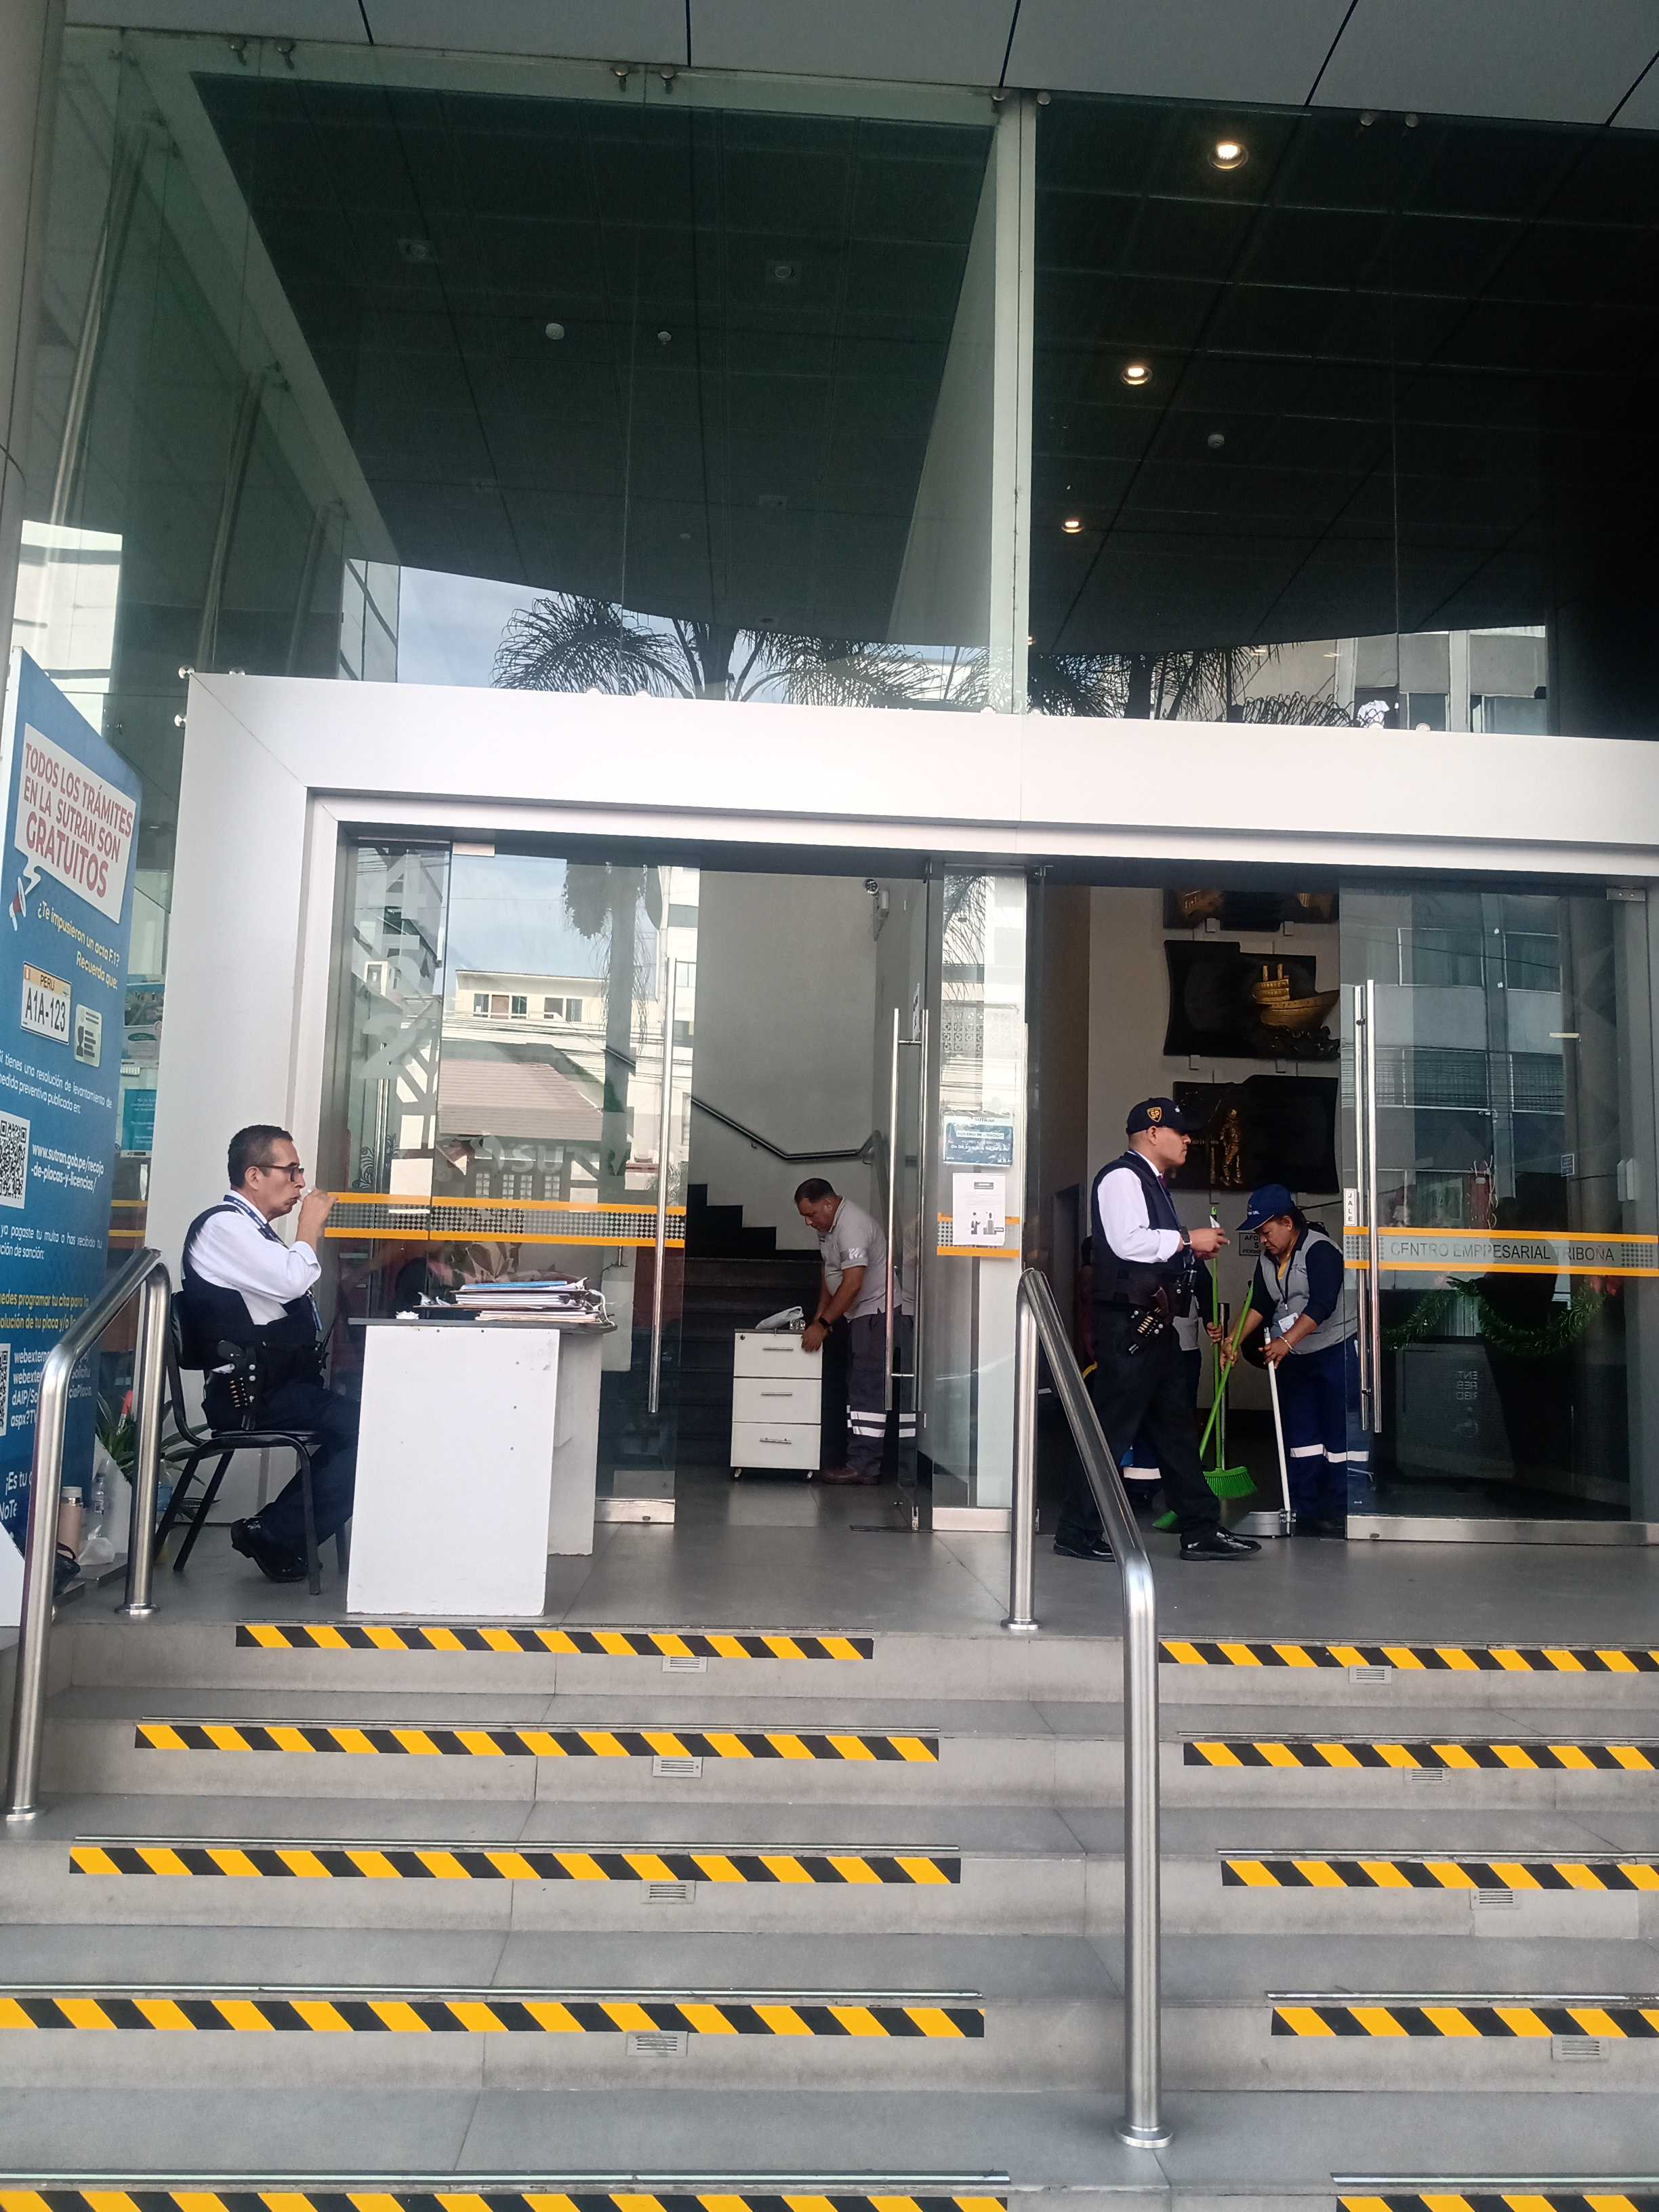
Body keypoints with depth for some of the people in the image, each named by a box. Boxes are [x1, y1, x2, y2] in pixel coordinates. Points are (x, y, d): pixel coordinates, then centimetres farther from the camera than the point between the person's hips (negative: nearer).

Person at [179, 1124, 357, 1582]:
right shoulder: (223, 1225, -10)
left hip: (278, 1383, 10)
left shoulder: (250, 1230, 21)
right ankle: (274, 1536, -9)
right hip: (251, 1393, -10)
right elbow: (291, 1281, -21)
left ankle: (276, 1527, 1)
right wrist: (310, 1224, -6)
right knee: (367, 1428, -20)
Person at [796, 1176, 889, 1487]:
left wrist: (823, 1324, -22)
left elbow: (852, 1283, -27)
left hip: (876, 1312, -11)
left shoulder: (851, 1225, -23)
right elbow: (829, 1272, 17)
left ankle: (864, 1467, -13)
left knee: (867, 1388, -12)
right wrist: (818, 1317, 10)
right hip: (859, 1313, 11)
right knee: (858, 1386, 10)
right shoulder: (827, 1225, 9)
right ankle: (860, 1460, 14)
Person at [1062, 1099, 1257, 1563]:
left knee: (1175, 1425, 12)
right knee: (1113, 1428, -6)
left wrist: (1193, 1250, 12)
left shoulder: (1153, 1184, 22)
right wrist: (1187, 1239, -13)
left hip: (1154, 1324, 11)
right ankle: (1078, 1532, 1)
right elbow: (1128, 1242, -22)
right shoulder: (1122, 1176, -9)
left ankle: (1201, 1530, 18)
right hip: (1127, 1321, -11)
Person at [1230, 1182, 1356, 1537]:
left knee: (1338, 1434, -5)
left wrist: (1286, 1341, -31)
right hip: (1293, 1358, 8)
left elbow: (1321, 1305, -26)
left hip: (1335, 1351, -8)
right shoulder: (1268, 1259, 9)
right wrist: (1236, 1339, -3)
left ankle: (1338, 1511, 1)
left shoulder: (1320, 1249, -17)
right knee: (1300, 1433, 9)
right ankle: (1306, 1511, 14)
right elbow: (1259, 1305, 10)